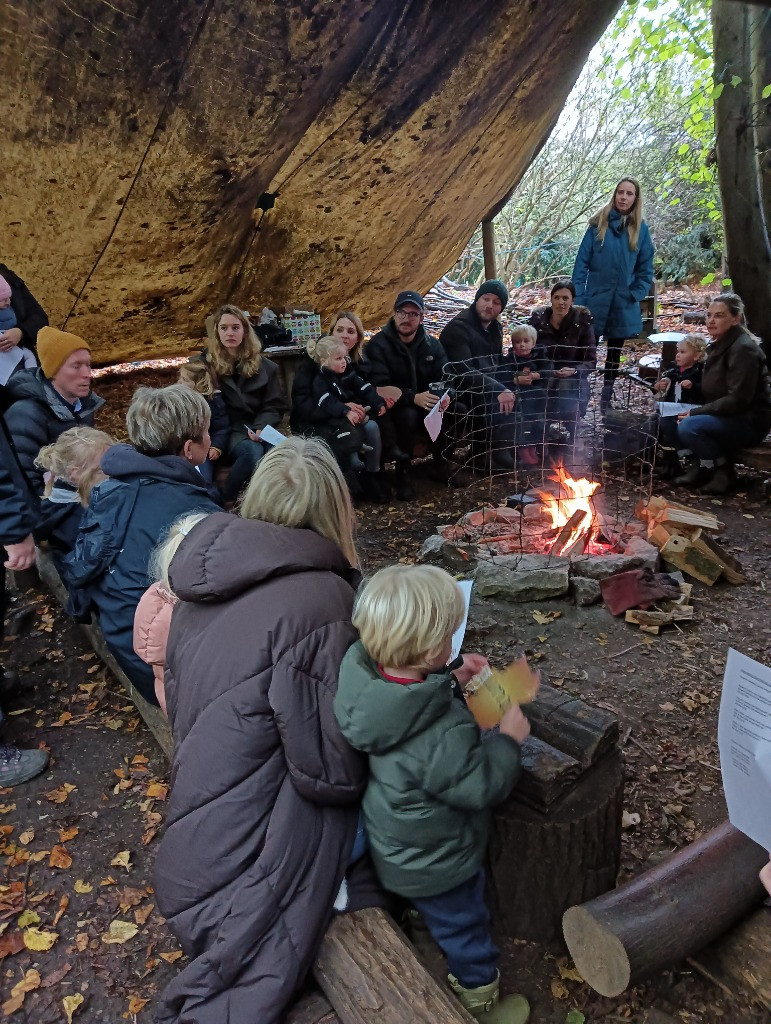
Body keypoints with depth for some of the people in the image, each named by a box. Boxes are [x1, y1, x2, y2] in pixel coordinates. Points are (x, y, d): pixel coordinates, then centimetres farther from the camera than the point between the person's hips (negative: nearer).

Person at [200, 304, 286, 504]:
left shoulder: (264, 366, 13)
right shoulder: (205, 363, 7)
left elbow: (274, 406, 9)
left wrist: (261, 428, -12)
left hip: (254, 431, 3)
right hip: (224, 431, -3)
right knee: (253, 452, -36)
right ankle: (223, 502, -19)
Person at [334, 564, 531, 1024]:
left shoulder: (368, 684, -21)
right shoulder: (445, 735, -43)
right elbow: (480, 786, -27)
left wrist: (453, 680, -5)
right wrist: (509, 737, -15)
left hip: (396, 851, 8)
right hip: (438, 865, -8)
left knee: (442, 918, 35)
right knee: (467, 930, 22)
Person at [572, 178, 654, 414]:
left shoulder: (641, 229, 3)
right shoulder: (598, 224, -2)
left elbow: (646, 269, 6)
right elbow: (582, 262, -5)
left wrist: (636, 295, -6)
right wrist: (577, 298, -11)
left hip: (623, 305, 3)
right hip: (595, 300, -2)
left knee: (614, 353, 12)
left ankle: (605, 402, 23)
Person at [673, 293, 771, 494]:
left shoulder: (743, 349, -19)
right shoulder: (721, 344, 11)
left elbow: (738, 399, -24)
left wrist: (696, 413, -22)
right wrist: (693, 411, -2)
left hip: (750, 421, -9)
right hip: (727, 415, 9)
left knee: (688, 427, -30)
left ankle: (724, 471, -9)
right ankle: (702, 466, 6)